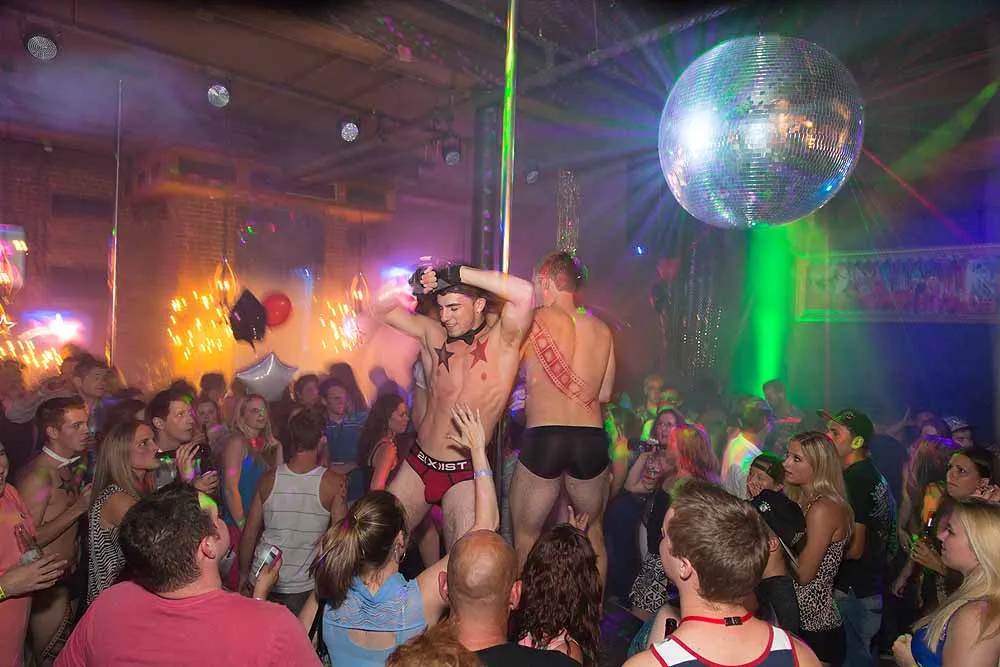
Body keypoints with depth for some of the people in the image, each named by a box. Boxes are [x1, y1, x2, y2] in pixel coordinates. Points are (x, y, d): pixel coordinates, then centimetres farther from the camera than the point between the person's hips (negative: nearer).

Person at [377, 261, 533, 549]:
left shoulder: (501, 341, -11)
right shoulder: (436, 335, 3)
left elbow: (524, 293, -30)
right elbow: (383, 308, 10)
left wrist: (455, 272, -25)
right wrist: (413, 283, -9)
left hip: (464, 475, -4)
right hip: (418, 464, 5)